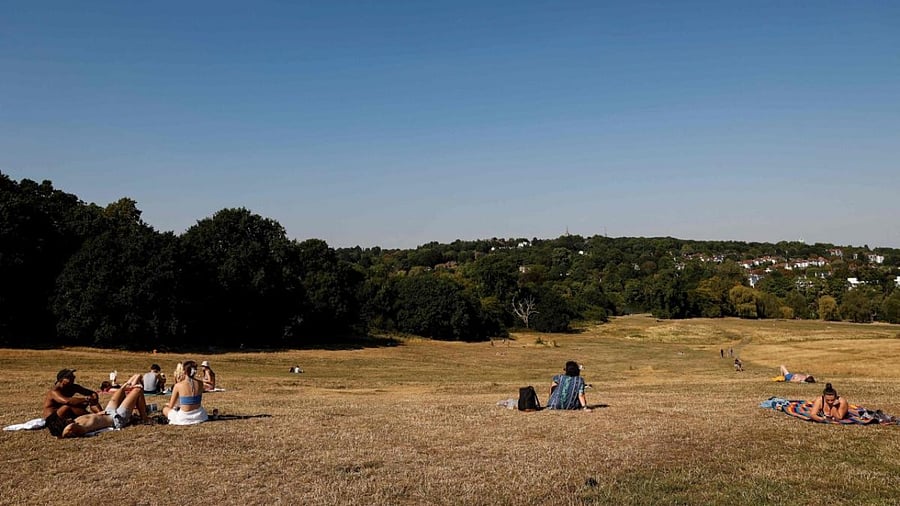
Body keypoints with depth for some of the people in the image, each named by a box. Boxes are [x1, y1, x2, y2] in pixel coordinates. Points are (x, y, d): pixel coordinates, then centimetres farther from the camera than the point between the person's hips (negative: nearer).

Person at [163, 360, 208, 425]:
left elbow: (171, 406, -5)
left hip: (184, 418, -3)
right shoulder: (200, 383, -4)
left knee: (165, 409, 25)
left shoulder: (178, 385, -14)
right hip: (199, 416, 3)